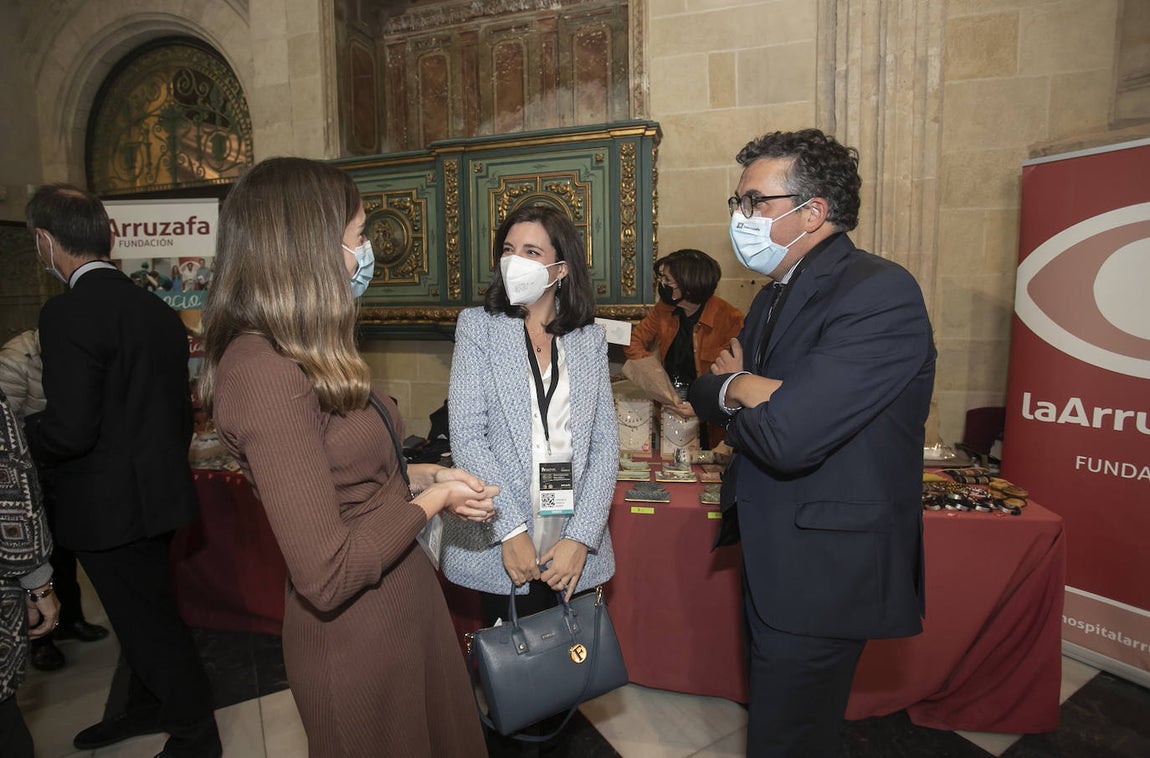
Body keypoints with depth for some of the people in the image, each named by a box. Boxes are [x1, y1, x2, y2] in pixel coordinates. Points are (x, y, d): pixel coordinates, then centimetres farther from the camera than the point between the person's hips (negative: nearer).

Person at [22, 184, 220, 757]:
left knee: (149, 621, 8)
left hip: (110, 506, -8)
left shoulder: (69, 312, -21)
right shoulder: (157, 309, 5)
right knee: (145, 613, 24)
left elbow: (68, 429, -25)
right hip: (155, 491, 8)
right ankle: (146, 707, 45)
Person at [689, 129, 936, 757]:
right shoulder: (777, 294, 9)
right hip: (771, 563, 9)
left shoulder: (880, 293, -21)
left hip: (822, 576, -8)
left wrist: (734, 385, -10)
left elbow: (787, 436, -31)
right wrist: (743, 390, -15)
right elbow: (703, 394, 8)